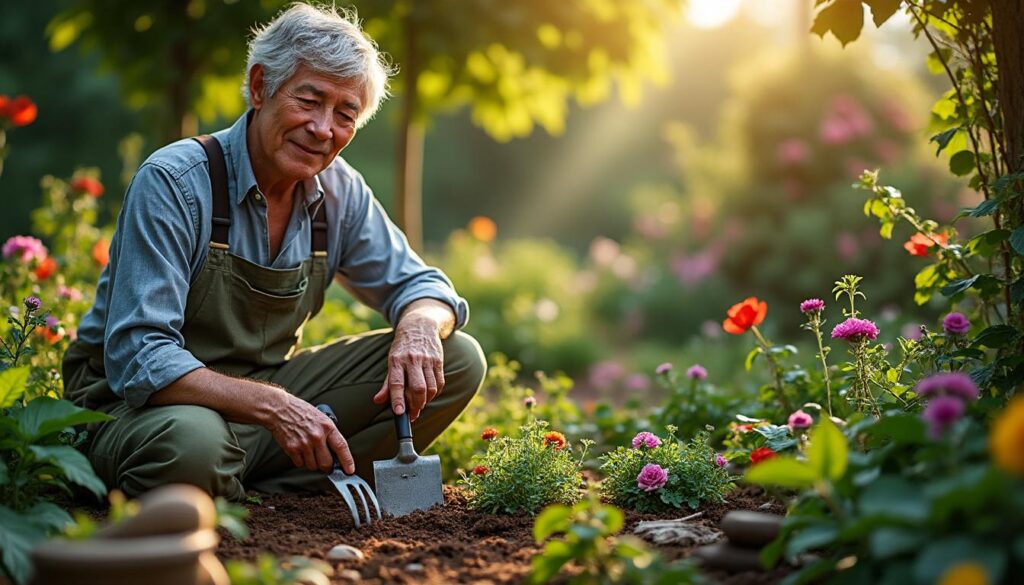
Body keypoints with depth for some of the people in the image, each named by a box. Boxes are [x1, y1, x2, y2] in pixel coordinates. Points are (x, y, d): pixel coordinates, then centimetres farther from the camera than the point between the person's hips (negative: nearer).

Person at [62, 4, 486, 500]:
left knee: (458, 360, -6)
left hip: (266, 388, 6)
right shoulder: (173, 183, -19)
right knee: (192, 444, -43)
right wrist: (273, 406, -39)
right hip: (137, 401, -6)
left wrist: (418, 326, -19)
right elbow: (139, 359, -26)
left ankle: (268, 493, -11)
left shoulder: (340, 193, -1)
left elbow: (420, 285, 8)